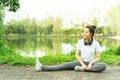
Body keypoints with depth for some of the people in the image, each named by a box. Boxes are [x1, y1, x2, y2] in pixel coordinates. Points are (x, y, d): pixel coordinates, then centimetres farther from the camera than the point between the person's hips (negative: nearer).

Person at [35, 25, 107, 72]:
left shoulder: (96, 43, -11)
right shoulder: (80, 42, -5)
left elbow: (98, 58, -9)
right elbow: (77, 55, -5)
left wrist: (91, 63, -28)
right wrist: (82, 64, -22)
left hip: (90, 63, -2)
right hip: (81, 62, 2)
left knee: (104, 66, -33)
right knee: (65, 65, -19)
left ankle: (82, 69, -29)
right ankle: (42, 68, -28)